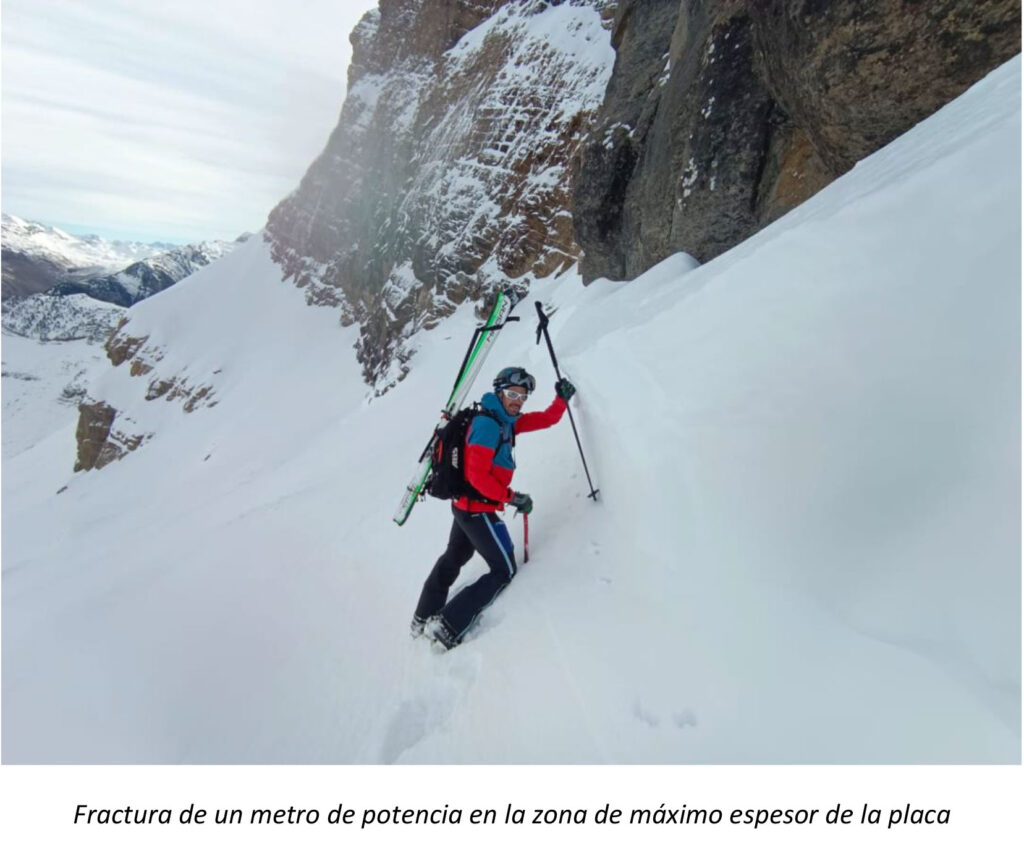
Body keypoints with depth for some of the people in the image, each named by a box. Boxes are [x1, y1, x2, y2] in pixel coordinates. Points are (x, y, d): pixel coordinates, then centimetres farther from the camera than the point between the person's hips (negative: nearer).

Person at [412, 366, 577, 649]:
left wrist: (562, 398, 7)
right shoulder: (487, 424, -21)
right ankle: (447, 626, 3)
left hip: (465, 505, 10)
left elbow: (546, 419, 15)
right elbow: (477, 475, -25)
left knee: (453, 559, 26)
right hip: (478, 510, -10)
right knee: (504, 571, 2)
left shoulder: (506, 421, 6)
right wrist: (512, 497, -20)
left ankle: (422, 620, 43)